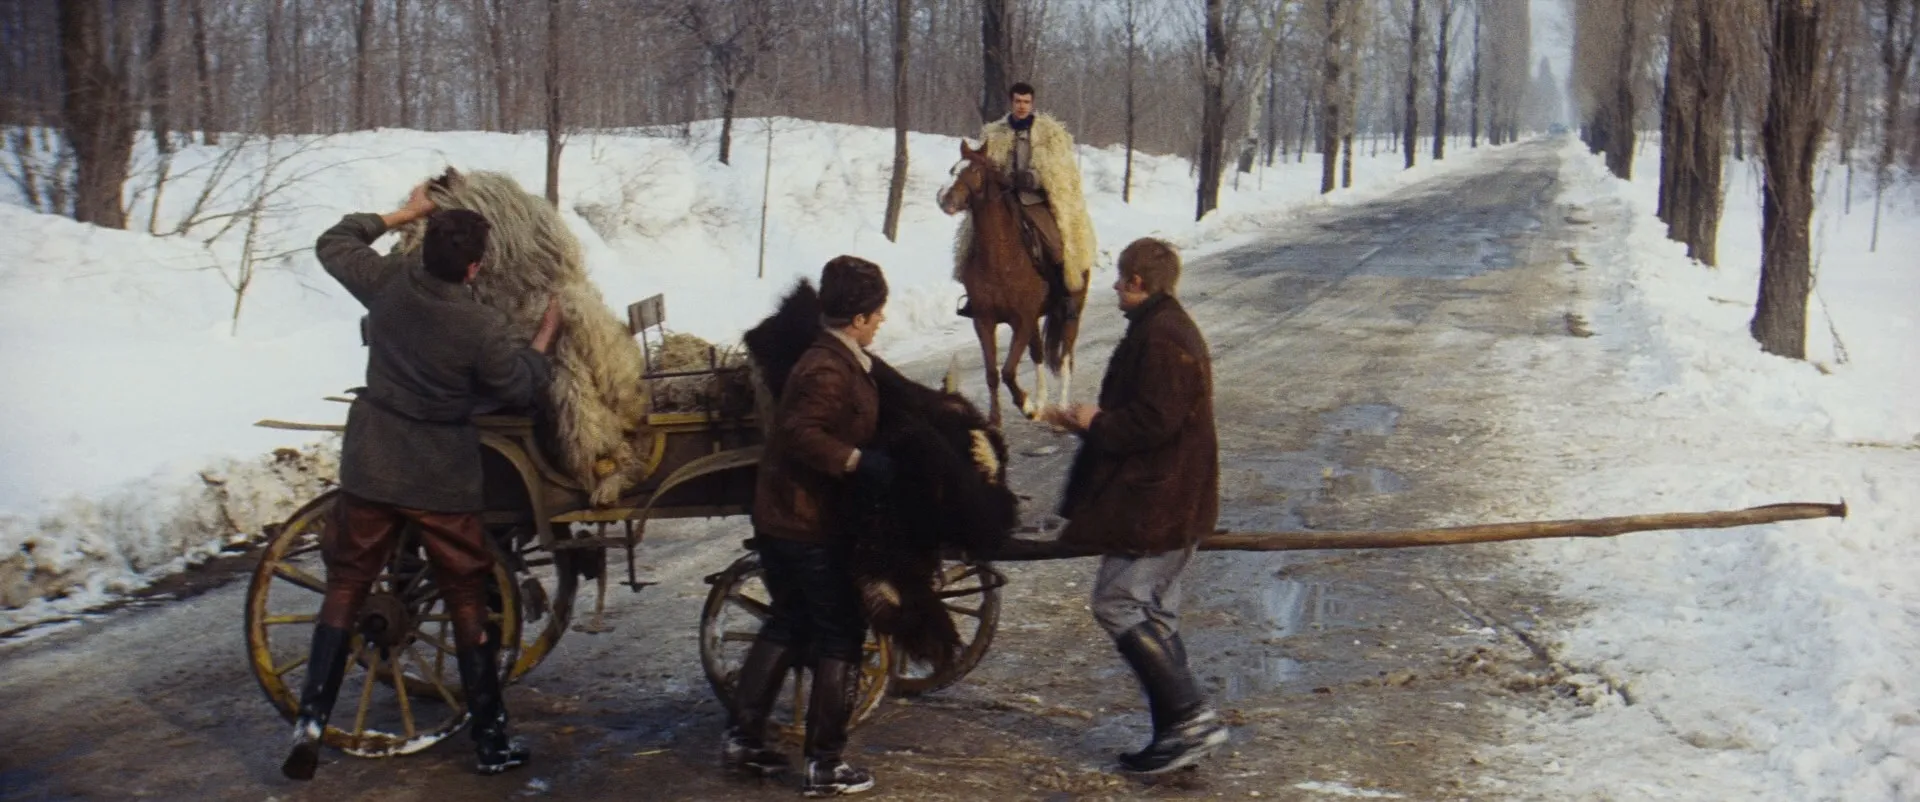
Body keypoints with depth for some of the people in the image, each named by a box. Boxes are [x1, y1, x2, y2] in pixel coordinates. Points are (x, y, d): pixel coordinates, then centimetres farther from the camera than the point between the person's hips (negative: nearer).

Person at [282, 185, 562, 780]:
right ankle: (491, 739, 16)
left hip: (370, 468, 3)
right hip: (443, 483, -3)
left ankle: (311, 720, 4)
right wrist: (546, 336, 11)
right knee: (468, 602, 9)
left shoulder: (387, 282, -7)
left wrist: (405, 214, 18)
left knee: (345, 587, 13)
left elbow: (332, 244, 13)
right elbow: (519, 388, -3)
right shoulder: (481, 328, -18)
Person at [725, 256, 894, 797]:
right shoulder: (831, 371, -21)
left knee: (788, 624, 20)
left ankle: (742, 738, 26)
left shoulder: (833, 360, 10)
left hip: (782, 518, 10)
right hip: (810, 525, -10)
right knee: (841, 636, 1)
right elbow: (803, 433, -33)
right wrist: (858, 461, -30)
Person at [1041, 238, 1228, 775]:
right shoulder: (1168, 329, 18)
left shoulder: (1159, 338, -17)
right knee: (1152, 613, 13)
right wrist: (1087, 422, 20)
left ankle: (1190, 718, -10)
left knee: (1118, 602, -10)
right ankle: (1180, 730, 17)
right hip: (1166, 499, 11)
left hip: (1156, 503, -11)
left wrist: (1096, 422, -10)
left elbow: (1152, 422, -25)